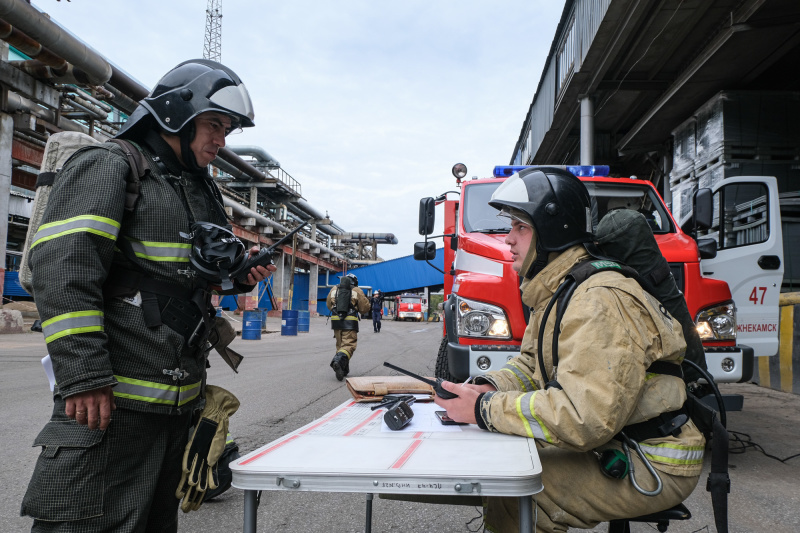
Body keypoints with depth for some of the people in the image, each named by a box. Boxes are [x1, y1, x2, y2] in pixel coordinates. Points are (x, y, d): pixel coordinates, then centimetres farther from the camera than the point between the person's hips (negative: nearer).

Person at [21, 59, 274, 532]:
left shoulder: (204, 193, 19)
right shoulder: (107, 166, -6)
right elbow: (62, 266, -18)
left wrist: (242, 273, 6)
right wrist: (83, 377, -24)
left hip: (180, 401, 9)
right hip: (110, 401, -8)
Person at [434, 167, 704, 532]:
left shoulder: (600, 301, -27)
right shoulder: (553, 294, 7)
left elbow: (584, 417, -34)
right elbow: (532, 365, 15)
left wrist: (485, 410, -27)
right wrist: (489, 387, -7)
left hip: (655, 466, -9)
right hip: (609, 446, 9)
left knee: (510, 495, -18)